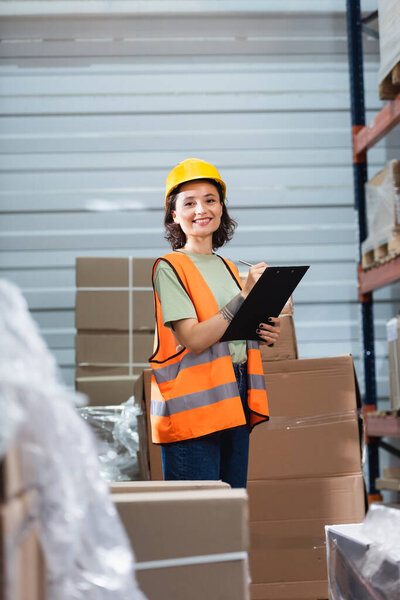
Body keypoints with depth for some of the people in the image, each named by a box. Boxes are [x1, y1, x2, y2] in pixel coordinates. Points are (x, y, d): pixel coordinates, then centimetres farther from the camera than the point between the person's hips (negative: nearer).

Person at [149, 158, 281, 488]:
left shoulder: (228, 268, 18)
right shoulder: (169, 268, -5)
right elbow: (194, 340, -16)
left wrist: (264, 334, 4)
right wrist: (245, 295, -19)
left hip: (234, 403, 7)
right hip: (193, 408, -7)